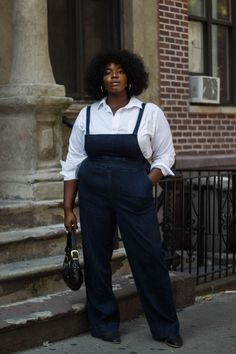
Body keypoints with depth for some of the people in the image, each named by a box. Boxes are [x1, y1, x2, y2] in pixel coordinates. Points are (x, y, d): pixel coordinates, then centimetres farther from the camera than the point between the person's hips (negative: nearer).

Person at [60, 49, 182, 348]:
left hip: (135, 195, -2)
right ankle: (104, 324, 22)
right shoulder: (87, 115, 5)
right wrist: (68, 209, 3)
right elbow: (72, 164, 7)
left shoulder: (150, 113, 1)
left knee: (149, 258, -2)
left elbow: (164, 156, 6)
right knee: (96, 258, 6)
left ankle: (166, 328, 12)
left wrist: (146, 187, -9)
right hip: (93, 193, 2)